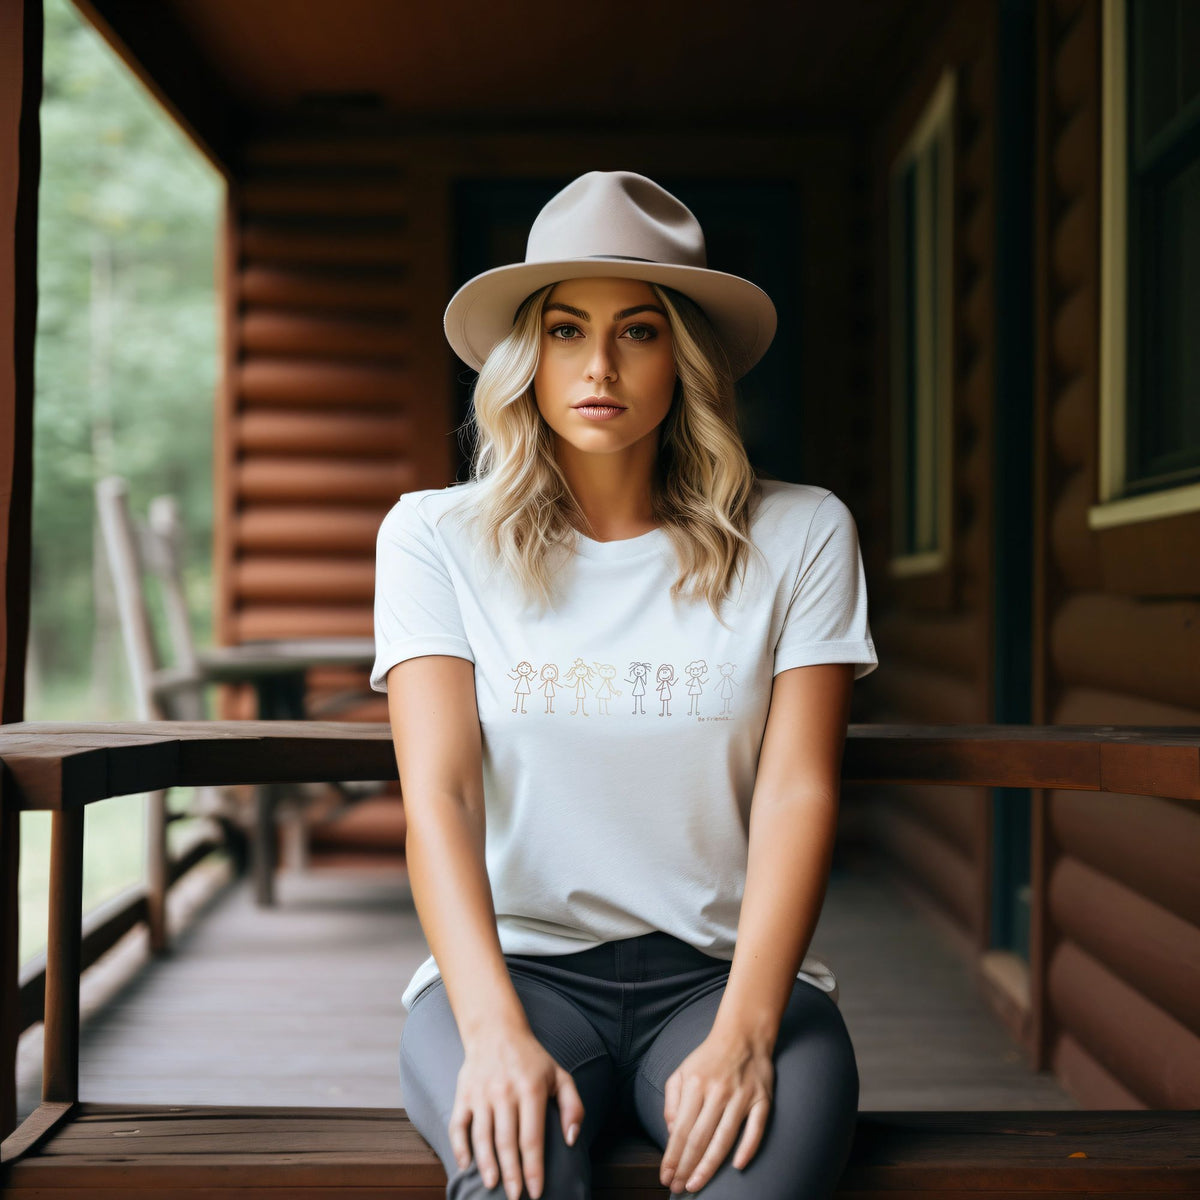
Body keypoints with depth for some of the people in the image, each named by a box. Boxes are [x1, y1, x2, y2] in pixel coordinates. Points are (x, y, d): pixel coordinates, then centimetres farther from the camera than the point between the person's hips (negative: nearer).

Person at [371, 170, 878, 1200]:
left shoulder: (801, 535, 5)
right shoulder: (437, 536, 5)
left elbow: (798, 792, -4)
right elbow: (439, 793, -6)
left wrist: (742, 1032, -18)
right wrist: (495, 1029, -21)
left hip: (726, 968, 1)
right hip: (515, 962, 0)